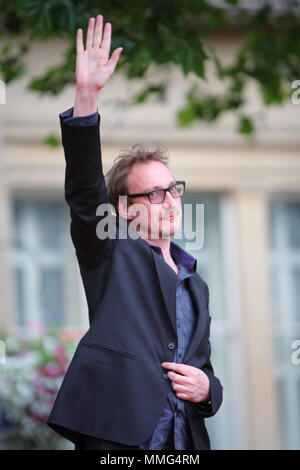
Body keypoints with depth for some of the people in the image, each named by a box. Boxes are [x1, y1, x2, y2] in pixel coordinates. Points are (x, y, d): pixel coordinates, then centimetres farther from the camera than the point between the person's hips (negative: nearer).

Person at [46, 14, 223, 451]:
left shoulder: (195, 286, 21)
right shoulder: (111, 255, 6)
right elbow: (83, 188, -11)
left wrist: (207, 388, 0)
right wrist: (86, 96, -22)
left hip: (183, 441, 6)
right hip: (115, 436, -5)